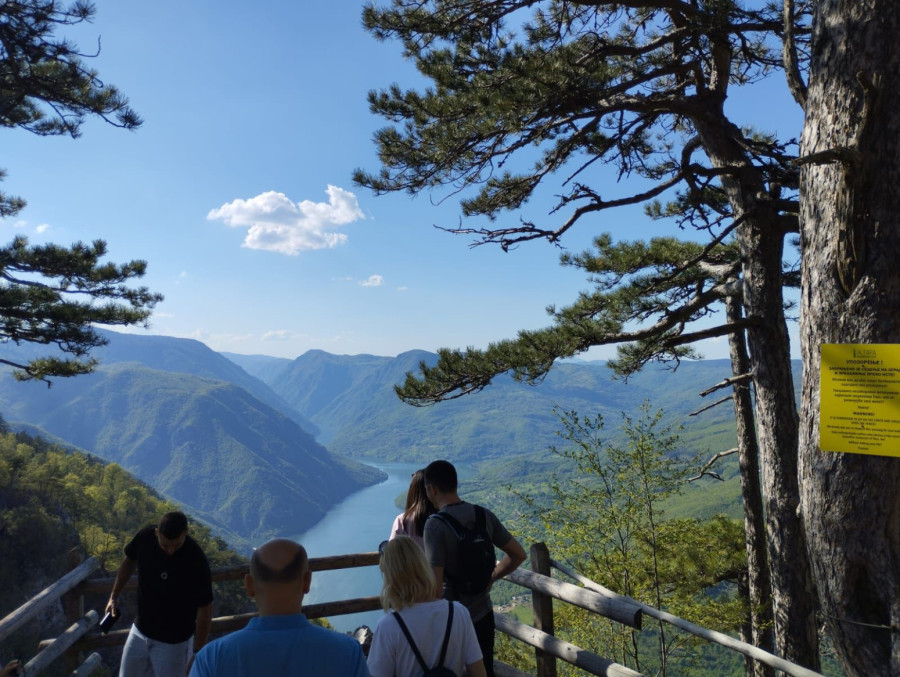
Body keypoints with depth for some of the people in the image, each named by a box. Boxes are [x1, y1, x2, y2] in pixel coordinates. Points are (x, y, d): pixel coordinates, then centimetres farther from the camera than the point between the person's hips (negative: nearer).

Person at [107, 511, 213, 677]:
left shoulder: (196, 560, -30)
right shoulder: (145, 538, -17)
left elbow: (205, 609, -22)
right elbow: (130, 561, 8)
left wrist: (197, 653, -18)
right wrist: (114, 596, 9)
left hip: (173, 642, -5)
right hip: (140, 631, 5)